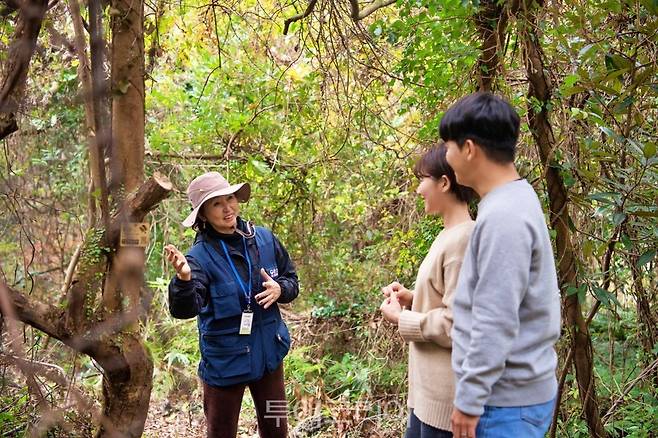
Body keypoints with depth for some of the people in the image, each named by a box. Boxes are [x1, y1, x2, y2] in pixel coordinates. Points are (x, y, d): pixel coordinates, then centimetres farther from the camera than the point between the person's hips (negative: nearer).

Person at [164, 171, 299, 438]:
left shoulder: (264, 239, -4)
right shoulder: (201, 256, -17)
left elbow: (292, 282, 7)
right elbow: (184, 310, -30)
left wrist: (279, 289, -16)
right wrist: (184, 279, -49)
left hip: (268, 354, 4)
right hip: (225, 361, -3)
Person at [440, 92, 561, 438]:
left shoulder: (503, 218, -23)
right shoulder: (514, 200, 8)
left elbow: (495, 325, -23)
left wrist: (468, 400, -16)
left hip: (506, 400, -9)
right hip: (514, 391, 9)